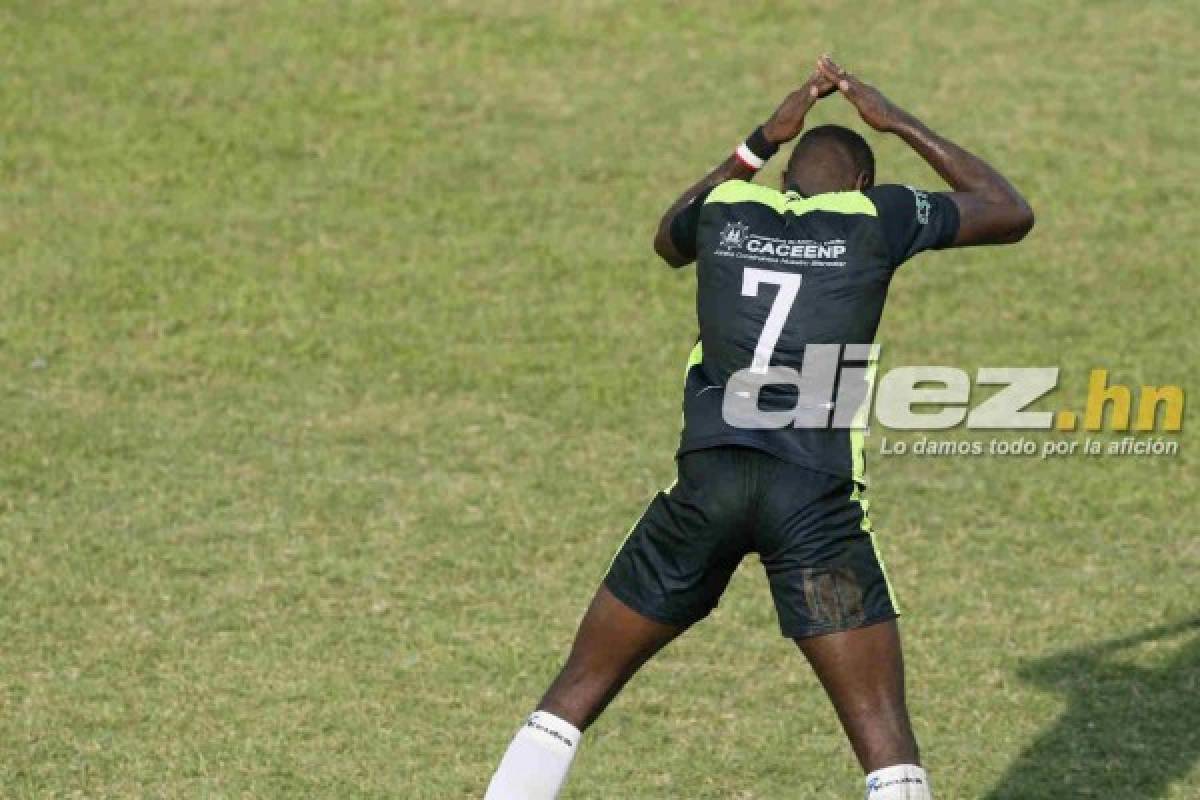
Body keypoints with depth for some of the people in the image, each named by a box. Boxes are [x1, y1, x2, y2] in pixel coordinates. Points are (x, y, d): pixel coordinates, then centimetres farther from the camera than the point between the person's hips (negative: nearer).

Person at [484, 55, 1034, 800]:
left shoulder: (727, 208, 16)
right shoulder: (877, 216, 8)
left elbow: (669, 240, 41)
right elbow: (1012, 214, 23)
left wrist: (763, 141, 40)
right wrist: (899, 122, 27)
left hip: (708, 480, 2)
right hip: (817, 495, -2)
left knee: (576, 694, 15)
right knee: (887, 740, -1)